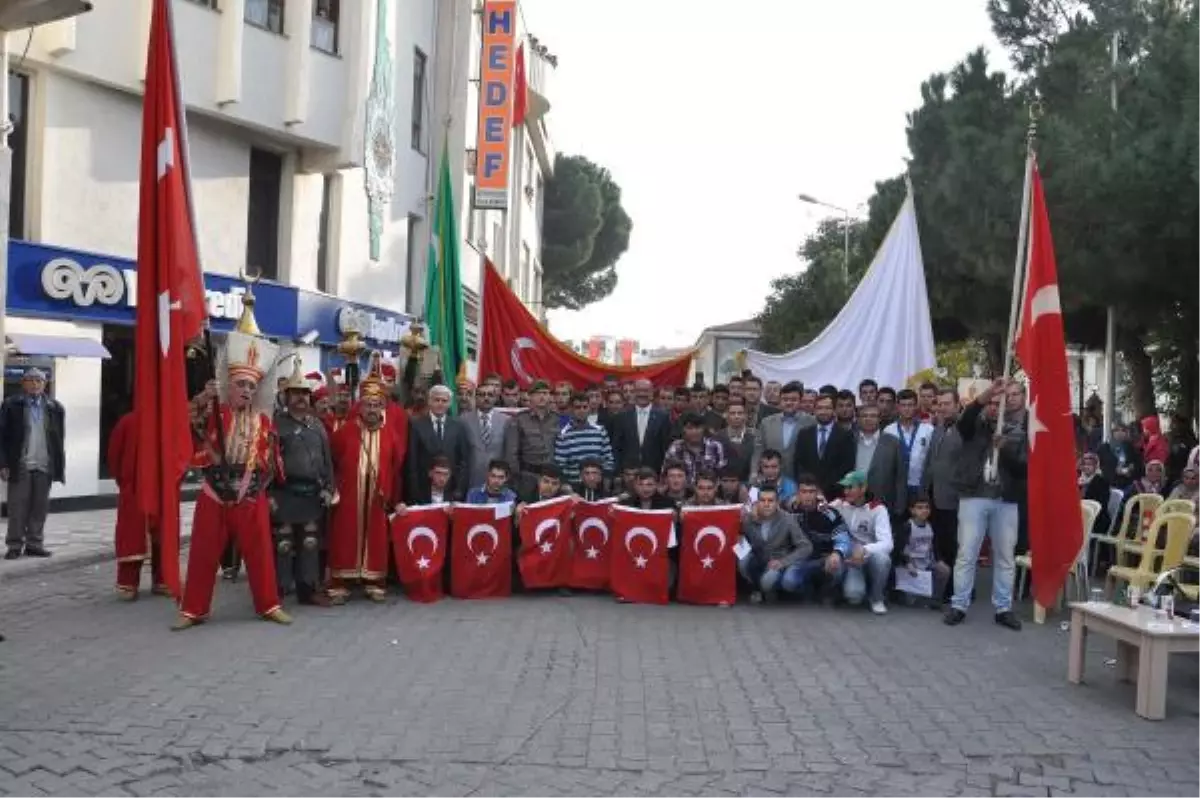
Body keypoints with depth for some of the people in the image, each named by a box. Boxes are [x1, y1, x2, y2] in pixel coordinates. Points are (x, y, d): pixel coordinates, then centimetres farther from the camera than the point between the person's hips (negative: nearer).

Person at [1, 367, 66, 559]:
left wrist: (60, 466, 5)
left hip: (44, 466, 2)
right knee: (18, 507, 2)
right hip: (20, 466, -2)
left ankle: (34, 543, 15)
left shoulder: (54, 407, 6)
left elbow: (60, 439, 9)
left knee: (40, 507, 6)